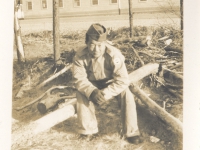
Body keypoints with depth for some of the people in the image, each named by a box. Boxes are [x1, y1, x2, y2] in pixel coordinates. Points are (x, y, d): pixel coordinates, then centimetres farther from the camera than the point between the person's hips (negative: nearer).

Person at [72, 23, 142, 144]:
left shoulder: (114, 54, -32)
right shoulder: (80, 56, -24)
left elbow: (123, 80, -34)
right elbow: (80, 79, -23)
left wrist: (105, 93, -43)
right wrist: (91, 92, -42)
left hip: (112, 85, -2)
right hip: (93, 86, 2)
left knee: (126, 94, -30)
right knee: (81, 93, -27)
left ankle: (131, 132, -17)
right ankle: (88, 130, -11)